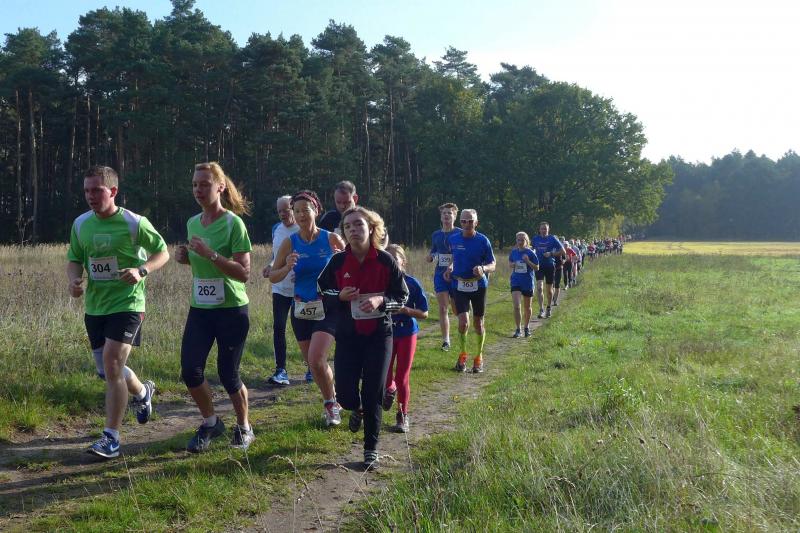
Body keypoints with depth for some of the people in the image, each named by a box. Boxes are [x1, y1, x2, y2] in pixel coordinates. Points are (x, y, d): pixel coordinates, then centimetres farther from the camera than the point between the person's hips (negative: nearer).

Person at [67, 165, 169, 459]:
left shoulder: (134, 223, -11)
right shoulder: (81, 224, 3)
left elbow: (162, 253, -1)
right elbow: (74, 260, 14)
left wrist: (141, 271, -21)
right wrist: (74, 280, -9)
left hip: (126, 304, -6)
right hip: (94, 307, 6)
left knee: (111, 364, -16)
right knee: (107, 370, 14)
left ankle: (111, 437, -7)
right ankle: (142, 392, 47)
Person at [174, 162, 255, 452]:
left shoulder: (233, 223, -14)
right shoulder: (192, 223, 6)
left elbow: (244, 273, -19)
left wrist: (210, 254, -28)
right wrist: (185, 256, 0)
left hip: (231, 310, -5)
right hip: (199, 309, 5)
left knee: (228, 374, 3)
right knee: (190, 371, -2)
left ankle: (243, 428, 28)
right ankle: (210, 423, 23)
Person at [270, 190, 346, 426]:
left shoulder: (331, 239, -7)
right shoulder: (290, 243, -2)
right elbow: (272, 277, 1)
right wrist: (287, 268, -18)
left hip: (327, 308, -4)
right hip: (301, 310, 4)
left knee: (316, 360, -18)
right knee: (312, 363, 12)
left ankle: (331, 404, 6)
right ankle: (332, 401, 36)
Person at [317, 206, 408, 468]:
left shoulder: (385, 261, -7)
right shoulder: (337, 262, -3)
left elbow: (402, 296, 0)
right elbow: (323, 292, 8)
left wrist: (380, 300, -20)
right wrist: (340, 297, -13)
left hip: (379, 335, -1)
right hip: (347, 336, 2)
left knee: (373, 394, 1)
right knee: (345, 393, -2)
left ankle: (371, 448, 19)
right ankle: (357, 409, 37)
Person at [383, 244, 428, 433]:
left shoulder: (412, 283, -11)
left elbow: (424, 313, -8)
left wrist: (404, 309, -22)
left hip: (407, 333, -1)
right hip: (385, 333, 2)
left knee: (402, 377, 2)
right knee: (384, 378, -1)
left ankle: (403, 415, 20)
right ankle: (390, 389, 37)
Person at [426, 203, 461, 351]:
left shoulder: (460, 233, -3)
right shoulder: (436, 235, 10)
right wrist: (430, 257, -3)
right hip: (440, 275, 3)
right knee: (443, 309, -1)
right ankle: (446, 341, 5)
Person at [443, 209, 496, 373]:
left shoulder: (483, 241, -7)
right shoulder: (453, 239, 0)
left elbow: (493, 264, -3)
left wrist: (483, 269, -24)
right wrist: (450, 268, 3)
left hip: (479, 285, -1)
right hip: (459, 285, 1)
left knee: (478, 323, 8)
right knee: (463, 322, -12)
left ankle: (479, 357, 27)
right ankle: (462, 355, 11)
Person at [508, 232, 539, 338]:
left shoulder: (530, 253, -7)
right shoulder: (513, 251, 1)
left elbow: (537, 268, -5)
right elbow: (510, 263, 17)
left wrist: (528, 261, -20)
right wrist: (512, 265, -6)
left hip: (528, 283, -1)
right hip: (516, 282, 1)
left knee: (527, 307, 13)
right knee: (516, 306, -12)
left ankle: (527, 327, 32)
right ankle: (518, 330, -4)